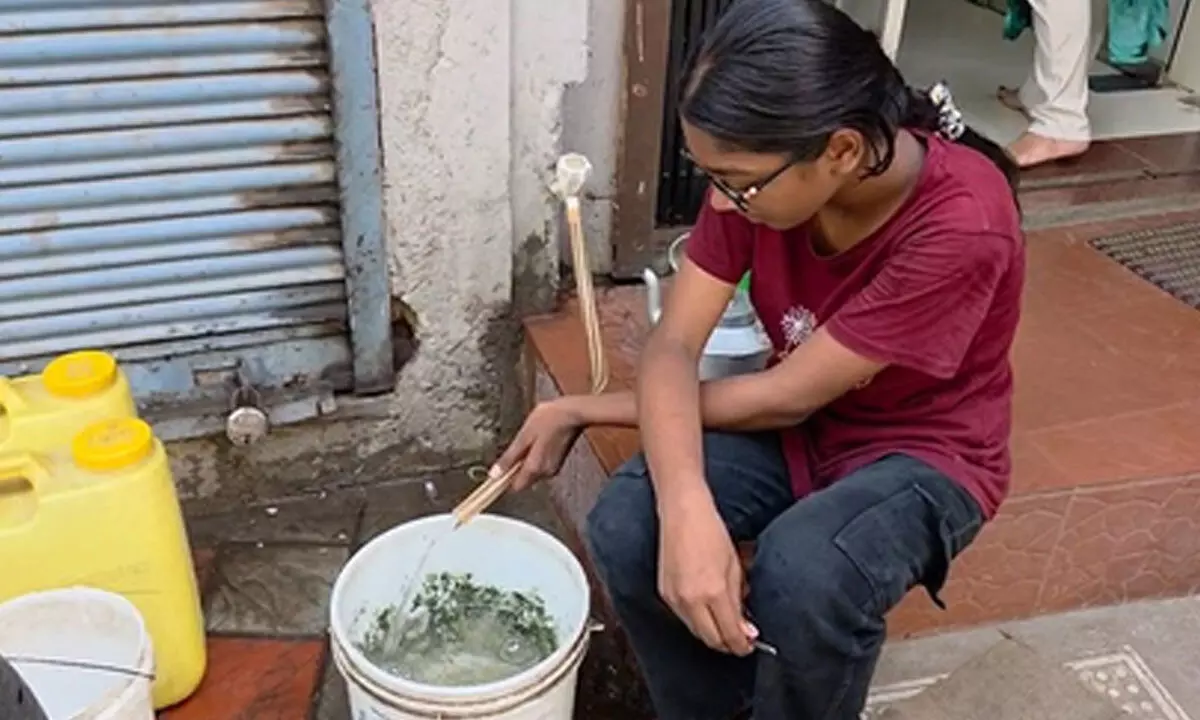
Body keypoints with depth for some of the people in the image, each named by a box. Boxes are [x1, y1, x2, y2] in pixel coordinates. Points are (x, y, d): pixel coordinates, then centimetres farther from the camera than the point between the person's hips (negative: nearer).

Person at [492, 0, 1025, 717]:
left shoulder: (961, 227, -32)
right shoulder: (758, 171, -17)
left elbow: (786, 396, -26)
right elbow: (673, 347, -20)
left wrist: (585, 410, -17)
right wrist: (687, 510, -40)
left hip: (924, 453, -4)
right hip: (796, 426, 4)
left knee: (803, 576, -35)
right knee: (626, 529, -22)